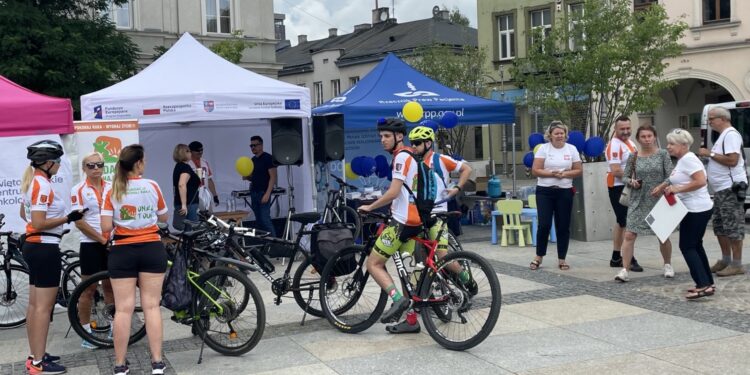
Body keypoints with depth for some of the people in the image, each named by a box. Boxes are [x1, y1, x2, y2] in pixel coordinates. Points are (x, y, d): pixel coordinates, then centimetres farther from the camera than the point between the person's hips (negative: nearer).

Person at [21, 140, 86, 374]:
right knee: (44, 306, -5)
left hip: (33, 247, 10)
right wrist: (67, 218, -21)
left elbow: (24, 214, 25)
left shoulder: (31, 181, 12)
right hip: (45, 249, -10)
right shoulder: (43, 185, -18)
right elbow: (39, 223, -23)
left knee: (34, 304, 14)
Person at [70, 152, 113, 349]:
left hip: (112, 243, 3)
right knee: (88, 289, 3)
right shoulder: (78, 190, -5)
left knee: (110, 287, 11)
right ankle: (86, 333, 12)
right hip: (91, 244, -3)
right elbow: (79, 223, -9)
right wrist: (101, 239, -13)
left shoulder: (111, 187, 5)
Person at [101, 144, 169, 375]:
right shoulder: (152, 186, -2)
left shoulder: (112, 191, -3)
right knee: (151, 305, 4)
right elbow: (164, 218, 10)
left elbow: (106, 227, -8)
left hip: (123, 252, 0)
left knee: (124, 308, 2)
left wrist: (120, 219, 12)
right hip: (152, 249, 0)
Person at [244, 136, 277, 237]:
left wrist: (267, 194, -20)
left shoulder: (267, 158, -7)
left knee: (265, 220, -13)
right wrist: (246, 177, 2)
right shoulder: (253, 160, 15)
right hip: (254, 193, 8)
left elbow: (273, 177, -12)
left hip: (263, 193, -8)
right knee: (259, 221, 8)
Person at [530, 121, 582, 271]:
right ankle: (538, 257, 11)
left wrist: (565, 174, -13)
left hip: (565, 192, 2)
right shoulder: (543, 148, 0)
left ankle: (561, 259, 15)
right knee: (544, 224, -6)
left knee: (563, 226, 4)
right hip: (545, 191, -2)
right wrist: (552, 173, -18)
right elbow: (535, 170, -6)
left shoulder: (572, 149, 6)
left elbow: (579, 170, 4)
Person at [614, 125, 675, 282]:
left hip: (658, 200, -1)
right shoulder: (633, 157, 2)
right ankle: (624, 270, -6)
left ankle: (668, 265, 33)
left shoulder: (662, 154, -2)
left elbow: (670, 176, -6)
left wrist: (661, 186, -22)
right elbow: (624, 176, 6)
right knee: (629, 235, -9)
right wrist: (631, 181, -15)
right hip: (638, 201, 1)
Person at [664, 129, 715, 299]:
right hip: (694, 209, 11)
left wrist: (678, 189, -21)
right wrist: (671, 188, 7)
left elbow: (700, 181, -26)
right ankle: (707, 283, 21)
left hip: (696, 210, -11)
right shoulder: (682, 160, 14)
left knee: (687, 246, -8)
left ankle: (704, 285, -10)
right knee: (695, 246, 16)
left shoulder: (688, 159, -16)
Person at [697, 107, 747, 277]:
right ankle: (726, 260, 24)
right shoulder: (723, 136, 18)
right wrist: (709, 154, 10)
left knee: (733, 227, -6)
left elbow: (732, 160, -23)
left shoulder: (731, 134, -13)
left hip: (731, 188, -11)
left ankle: (736, 264, -2)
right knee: (720, 226, 15)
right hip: (721, 189, 11)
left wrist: (710, 154, -16)